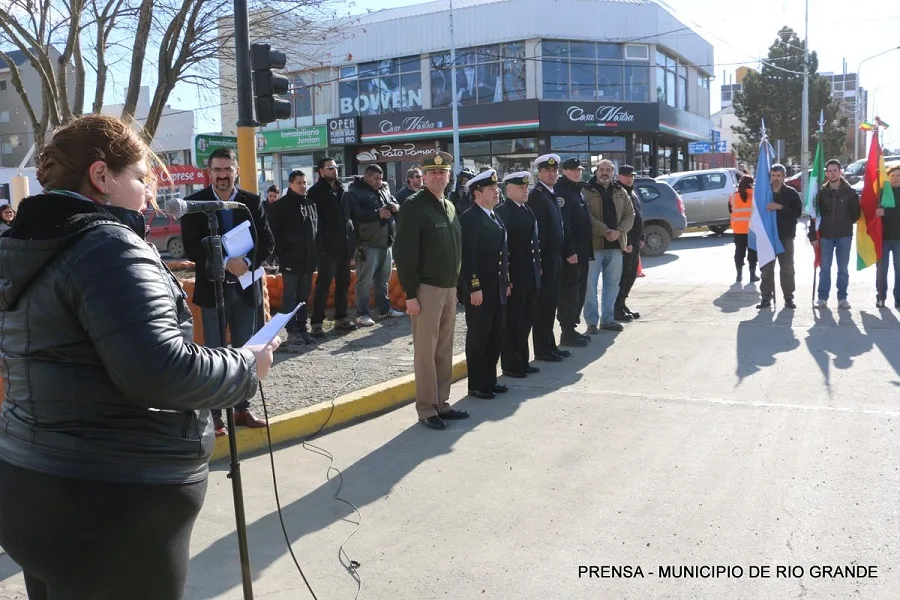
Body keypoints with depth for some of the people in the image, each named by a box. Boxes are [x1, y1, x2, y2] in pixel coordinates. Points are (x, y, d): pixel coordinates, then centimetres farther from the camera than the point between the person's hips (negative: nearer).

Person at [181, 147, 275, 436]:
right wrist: (226, 263, -21)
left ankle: (243, 408, 22)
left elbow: (267, 242, -1)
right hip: (213, 288, -2)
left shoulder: (252, 201, 2)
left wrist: (247, 263, -18)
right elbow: (192, 248, -10)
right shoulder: (194, 203, -4)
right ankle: (215, 414, 11)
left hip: (246, 287, 3)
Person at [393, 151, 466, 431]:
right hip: (426, 289, -7)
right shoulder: (413, 207, -10)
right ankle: (426, 410, 9)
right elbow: (405, 254, -14)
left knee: (444, 350, 12)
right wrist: (410, 294, -17)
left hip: (449, 288, 7)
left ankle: (441, 403, 23)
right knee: (426, 351, 0)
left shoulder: (450, 207, 13)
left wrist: (455, 284, 13)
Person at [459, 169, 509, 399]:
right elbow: (467, 257, -18)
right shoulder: (469, 218, -12)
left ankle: (490, 380, 25)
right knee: (478, 339, 2)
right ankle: (476, 385, 12)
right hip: (479, 291, -8)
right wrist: (474, 288, -21)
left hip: (497, 291, 9)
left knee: (495, 338, 14)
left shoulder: (496, 218, 16)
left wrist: (506, 282, 16)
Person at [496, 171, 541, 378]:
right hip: (514, 277, -8)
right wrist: (505, 278, -19)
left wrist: (538, 267, 14)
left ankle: (522, 361, 25)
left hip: (531, 277, 8)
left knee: (526, 322, 15)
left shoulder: (528, 211, 15)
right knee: (512, 322, 2)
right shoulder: (502, 212, -12)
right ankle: (510, 364, 12)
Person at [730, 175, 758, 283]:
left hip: (738, 229, 2)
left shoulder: (733, 196, 1)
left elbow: (730, 210, 11)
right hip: (752, 229, -2)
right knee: (752, 251, 6)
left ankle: (739, 275, 7)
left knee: (739, 251, 8)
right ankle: (752, 275, 7)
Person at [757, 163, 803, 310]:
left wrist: (780, 207, -20)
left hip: (786, 236, -1)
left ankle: (789, 297, 10)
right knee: (766, 268, 4)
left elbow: (798, 211, -8)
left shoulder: (791, 193, 2)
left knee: (787, 268, 3)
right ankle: (766, 297, 9)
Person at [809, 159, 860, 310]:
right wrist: (813, 236, -5)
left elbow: (856, 213, 9)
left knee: (843, 269, 6)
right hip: (825, 235, 0)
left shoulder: (850, 192, 1)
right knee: (824, 268, 4)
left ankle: (842, 298, 14)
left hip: (844, 236, 0)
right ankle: (822, 297, 10)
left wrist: (845, 224, 3)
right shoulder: (821, 193, 2)